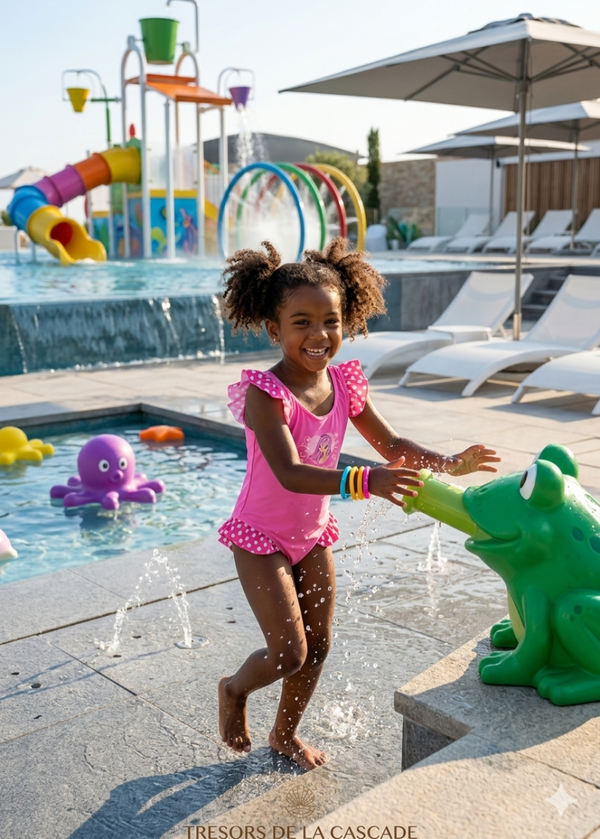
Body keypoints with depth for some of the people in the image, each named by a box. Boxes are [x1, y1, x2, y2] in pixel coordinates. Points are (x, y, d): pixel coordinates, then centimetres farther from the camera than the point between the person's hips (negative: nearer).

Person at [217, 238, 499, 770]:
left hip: (313, 534, 6)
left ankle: (286, 733, 38)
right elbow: (289, 474, -39)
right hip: (262, 538, -6)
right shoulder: (265, 393, -27)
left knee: (318, 645, 14)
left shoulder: (345, 384, -7)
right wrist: (365, 482, -52)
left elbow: (391, 445, 2)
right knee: (289, 653, -5)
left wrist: (446, 463, -15)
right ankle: (234, 690, 29)